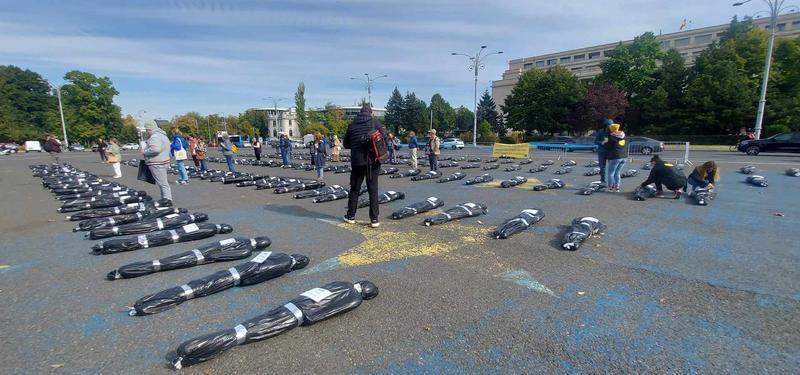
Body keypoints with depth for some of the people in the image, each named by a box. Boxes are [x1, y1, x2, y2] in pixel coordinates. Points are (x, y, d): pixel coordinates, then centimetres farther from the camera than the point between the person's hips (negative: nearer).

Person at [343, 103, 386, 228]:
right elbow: (384, 136, -8)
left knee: (354, 189, 13)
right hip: (372, 160, -2)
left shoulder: (352, 124, 8)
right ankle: (374, 219, 2)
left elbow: (345, 144, 11)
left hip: (357, 161, 2)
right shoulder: (374, 121, 1)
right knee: (373, 190, 2)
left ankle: (351, 216, 21)